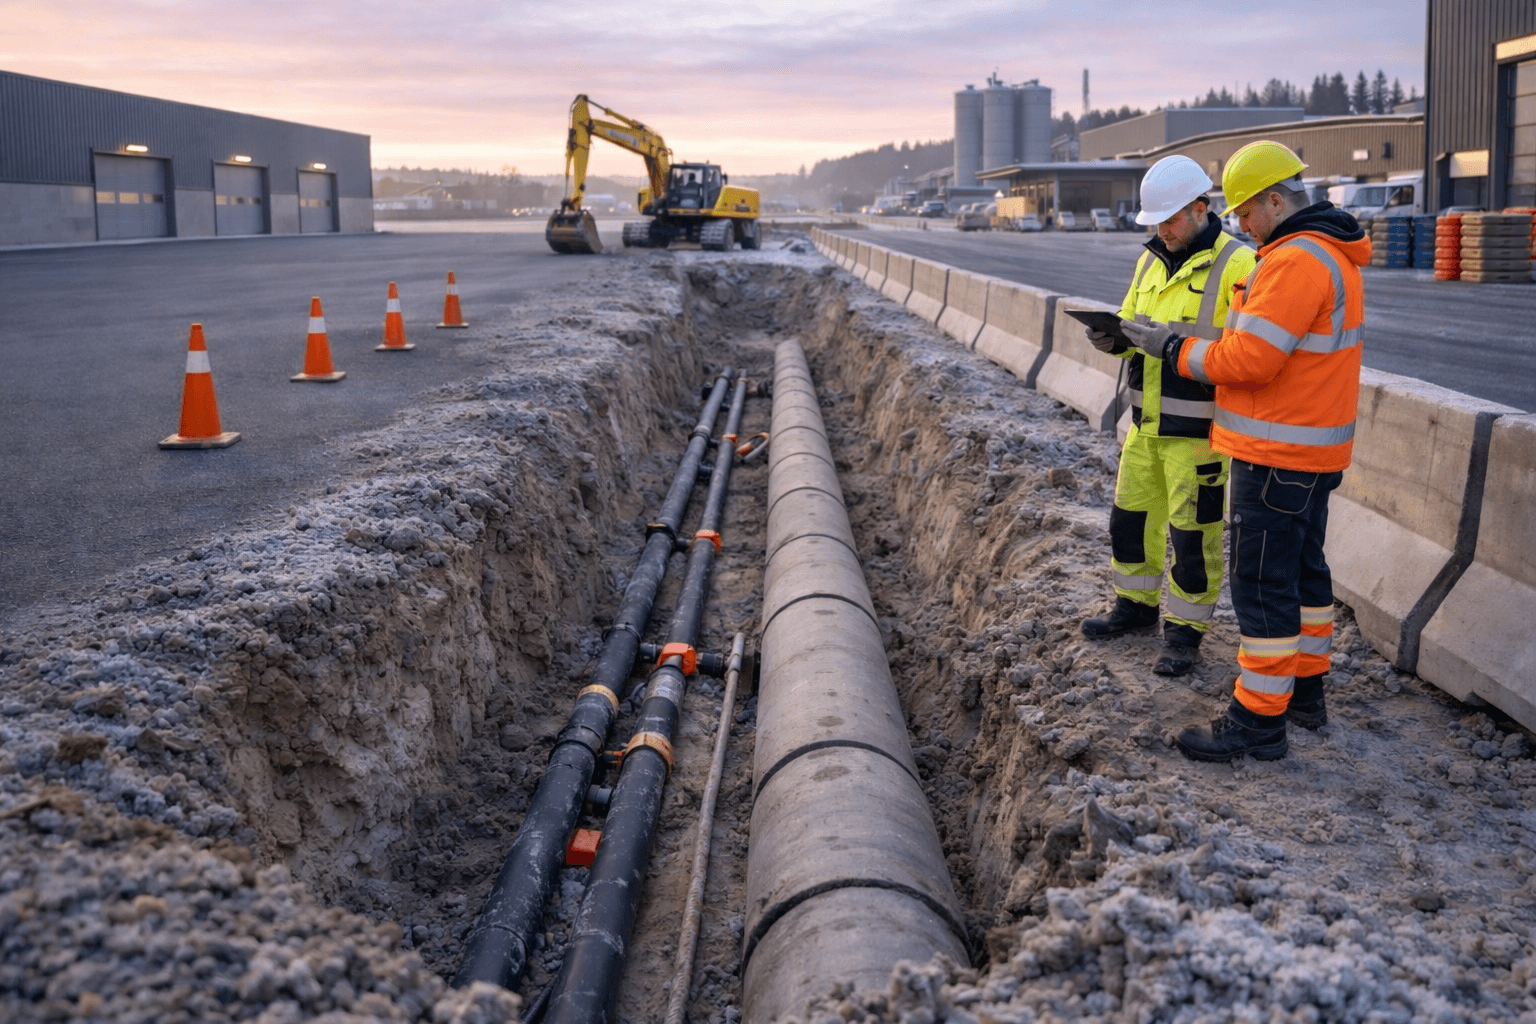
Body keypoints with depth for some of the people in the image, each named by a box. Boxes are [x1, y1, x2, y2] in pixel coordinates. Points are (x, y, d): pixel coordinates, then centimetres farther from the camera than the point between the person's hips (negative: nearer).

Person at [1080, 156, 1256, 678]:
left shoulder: (1237, 265, -14)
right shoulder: (1151, 261, 10)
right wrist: (1112, 338, -6)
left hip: (1199, 429, -7)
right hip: (1146, 422, 7)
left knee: (1193, 533, 3)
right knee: (1131, 516, 17)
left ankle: (1185, 630, 18)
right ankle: (1136, 604, 36)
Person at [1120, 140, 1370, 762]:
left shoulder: (1296, 260, -21)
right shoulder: (1332, 255, 13)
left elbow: (1248, 360, -25)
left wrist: (1174, 348, -12)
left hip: (1278, 454, -11)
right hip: (1315, 446, 11)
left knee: (1262, 582, -5)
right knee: (1302, 568, 19)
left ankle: (1258, 721, 2)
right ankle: (1304, 690, 31)